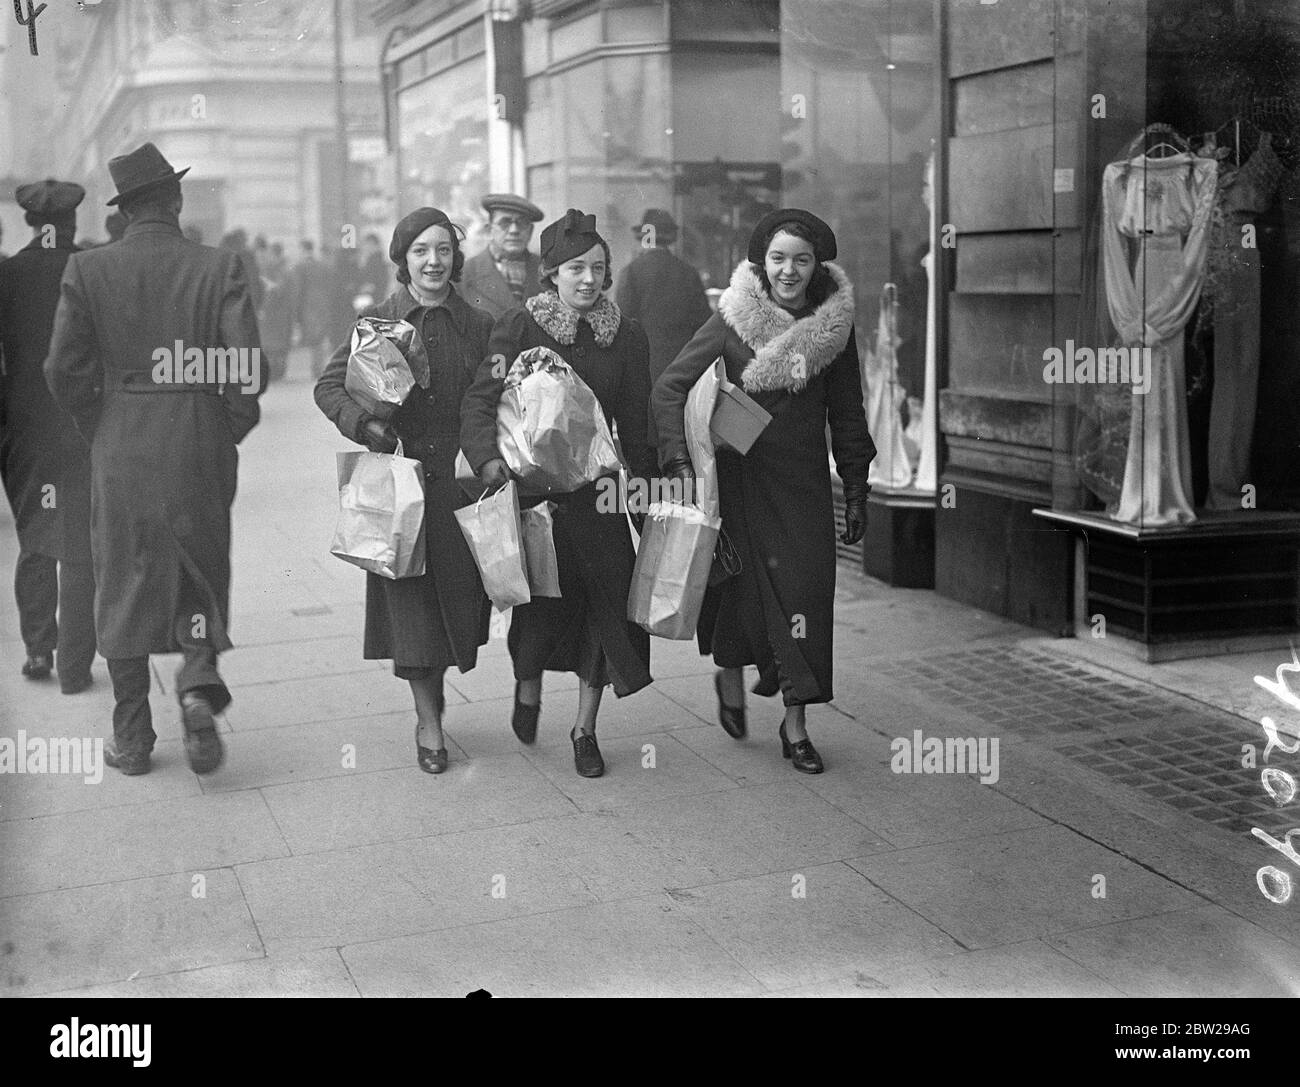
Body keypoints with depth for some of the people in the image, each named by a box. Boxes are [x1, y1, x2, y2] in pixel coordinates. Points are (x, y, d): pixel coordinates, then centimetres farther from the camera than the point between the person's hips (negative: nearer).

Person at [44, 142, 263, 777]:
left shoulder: (87, 270, -4)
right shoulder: (219, 268, -5)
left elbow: (64, 368, -5)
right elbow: (247, 364, -12)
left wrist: (98, 430, 9)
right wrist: (230, 431, 4)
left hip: (120, 452, 0)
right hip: (201, 449, 0)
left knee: (123, 586, 12)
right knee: (201, 575, 18)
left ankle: (131, 738, 18)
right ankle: (199, 683, -6)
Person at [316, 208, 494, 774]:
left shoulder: (479, 325, 6)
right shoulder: (377, 320, 1)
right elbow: (328, 385, 2)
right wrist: (365, 424, -15)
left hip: (459, 478, 2)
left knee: (455, 590, 7)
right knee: (408, 596, -2)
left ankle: (434, 689, 32)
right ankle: (428, 719, 9)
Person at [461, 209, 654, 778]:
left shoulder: (627, 336, 6)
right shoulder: (519, 327, -4)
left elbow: (635, 423, 10)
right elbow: (480, 400, -12)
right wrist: (488, 456, -30)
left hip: (598, 489, 3)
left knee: (609, 598, -4)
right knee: (544, 597, -4)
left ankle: (585, 729, 12)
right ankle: (527, 691, 30)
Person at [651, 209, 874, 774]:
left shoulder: (834, 324, 1)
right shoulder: (732, 321, -7)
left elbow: (847, 414, 8)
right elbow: (669, 388, -10)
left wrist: (856, 490, 8)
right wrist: (681, 461, -22)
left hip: (804, 480, 2)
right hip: (739, 471, -2)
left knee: (805, 591, -2)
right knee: (740, 582, 3)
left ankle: (796, 723, 8)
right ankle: (730, 678, 33)